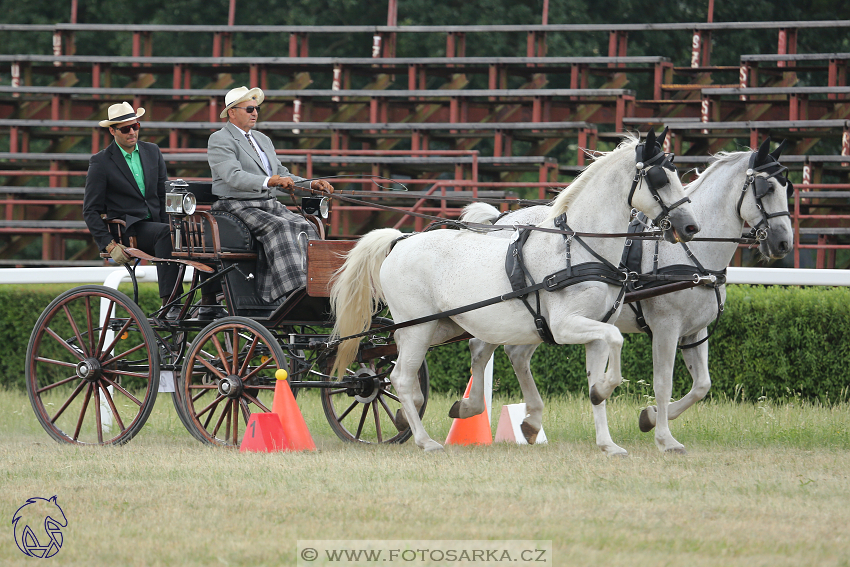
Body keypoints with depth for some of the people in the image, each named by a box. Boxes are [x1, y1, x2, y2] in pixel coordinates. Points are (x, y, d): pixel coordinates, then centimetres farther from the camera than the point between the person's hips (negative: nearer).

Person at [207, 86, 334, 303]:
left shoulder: (263, 140, 24)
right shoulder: (219, 140, -3)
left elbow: (282, 175, 25)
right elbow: (233, 176, -20)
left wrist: (311, 185, 7)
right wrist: (268, 181, -34)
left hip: (271, 204, 7)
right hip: (239, 208, -7)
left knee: (304, 228, -19)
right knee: (279, 228, -31)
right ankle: (294, 291, -40)